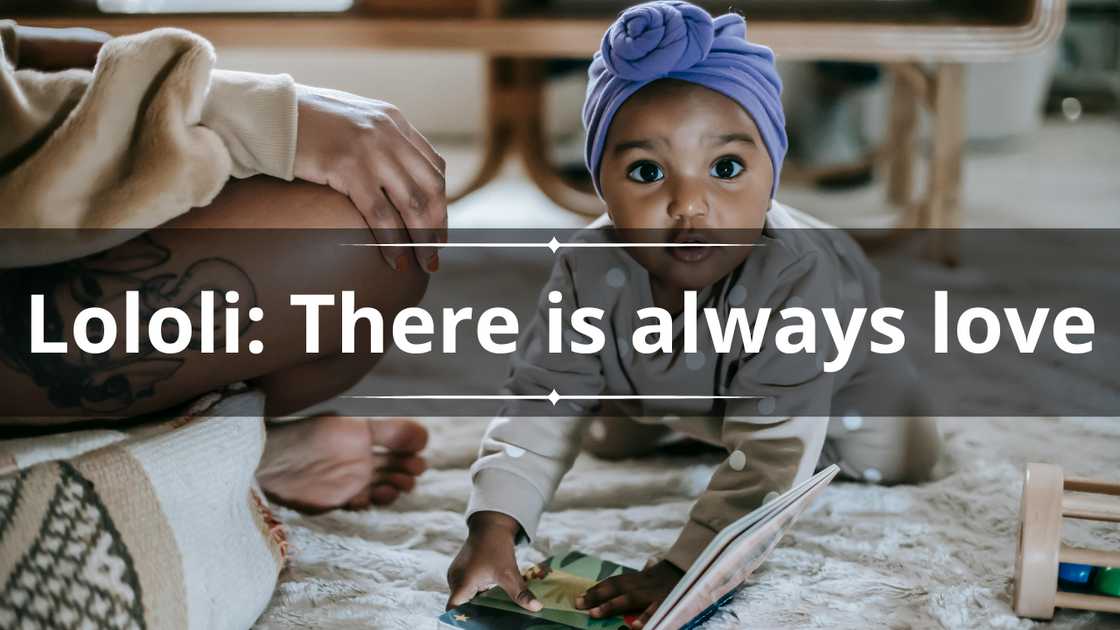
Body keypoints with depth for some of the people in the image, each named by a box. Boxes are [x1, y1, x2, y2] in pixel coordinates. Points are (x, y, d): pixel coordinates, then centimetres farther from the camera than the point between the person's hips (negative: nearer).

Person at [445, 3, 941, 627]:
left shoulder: (794, 275, -51)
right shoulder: (589, 272, -39)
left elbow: (770, 456, -53)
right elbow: (541, 406, -34)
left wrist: (681, 568, -60)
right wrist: (492, 528, -49)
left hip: (828, 361, -2)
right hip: (671, 372, 3)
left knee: (898, 459, -10)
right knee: (610, 441, 14)